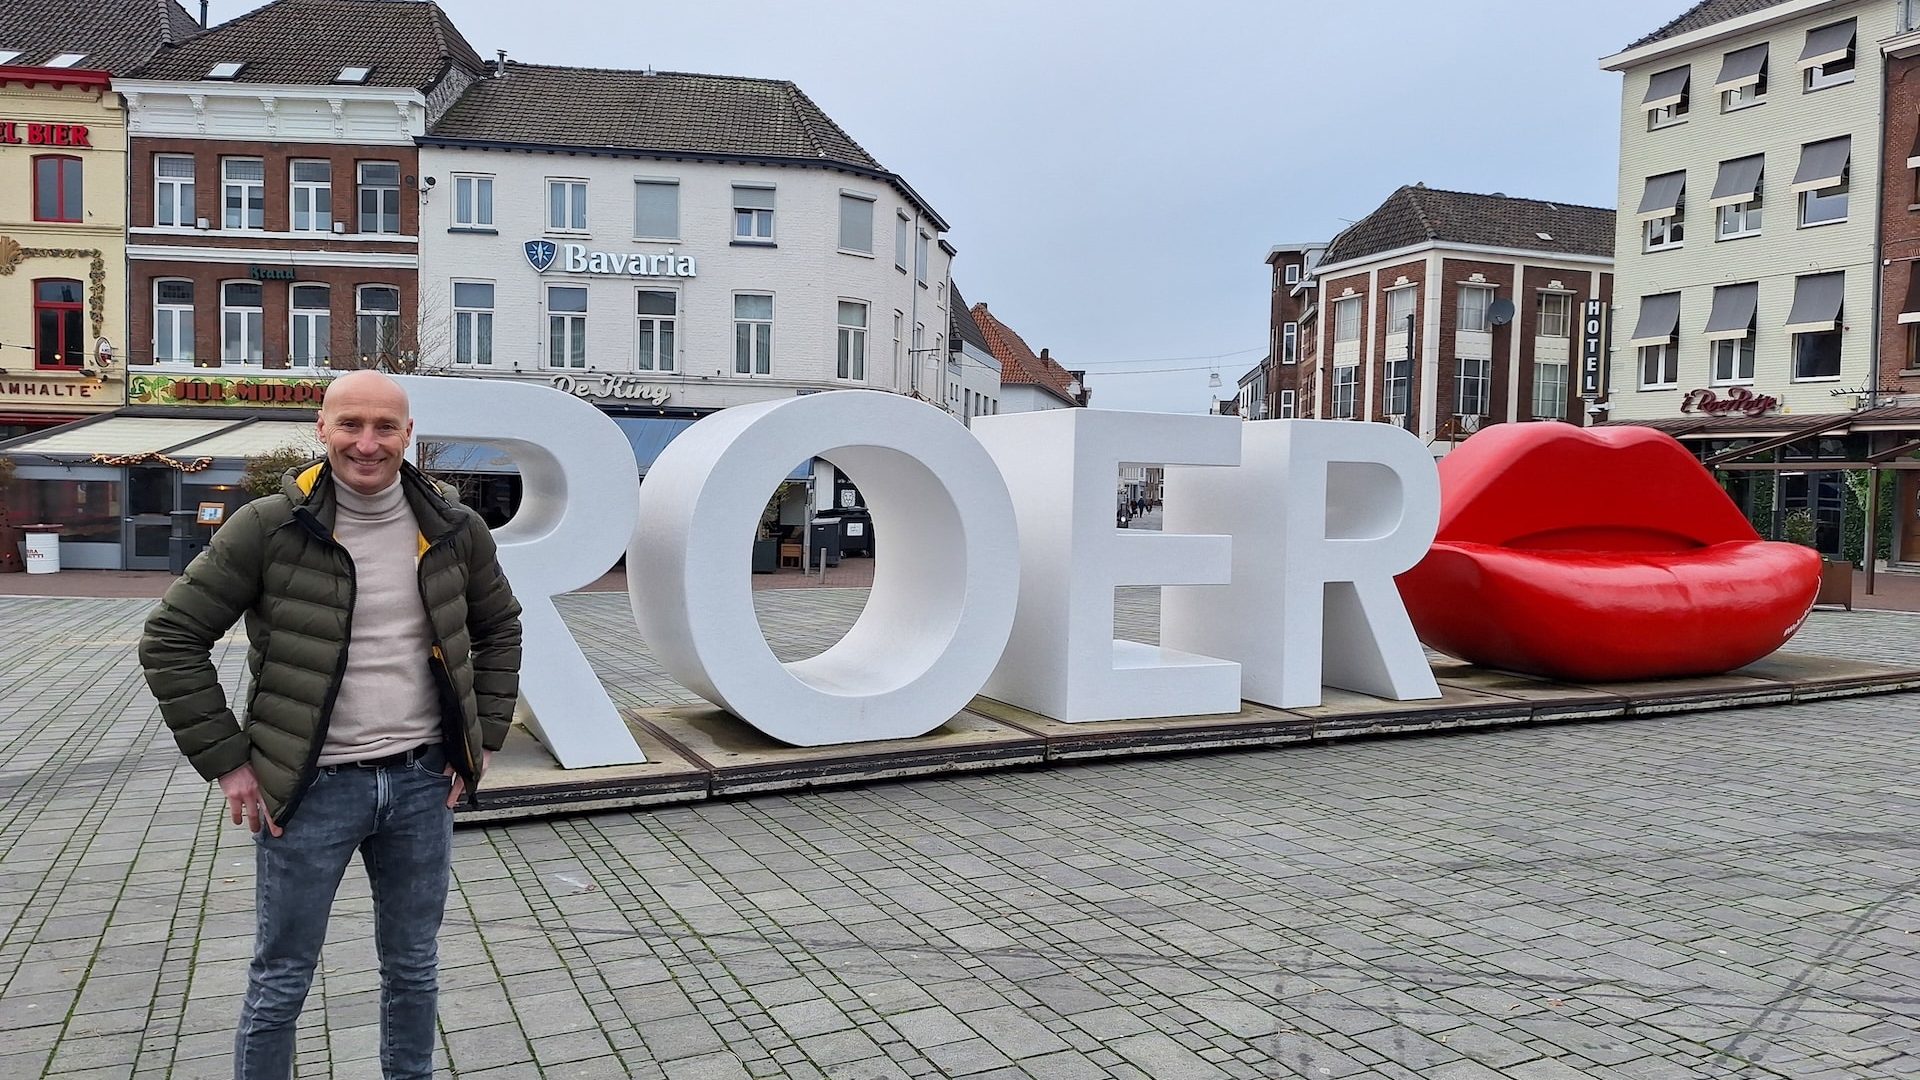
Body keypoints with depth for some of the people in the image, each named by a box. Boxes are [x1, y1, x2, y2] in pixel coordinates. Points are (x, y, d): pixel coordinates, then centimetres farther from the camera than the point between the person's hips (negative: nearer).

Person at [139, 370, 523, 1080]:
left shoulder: (453, 529, 0)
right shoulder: (269, 528, -10)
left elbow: (500, 630, 14)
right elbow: (171, 639, -5)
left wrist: (484, 737, 7)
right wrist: (226, 760, -8)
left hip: (424, 783, 3)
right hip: (311, 788, -3)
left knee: (413, 969, 18)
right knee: (279, 983, 10)